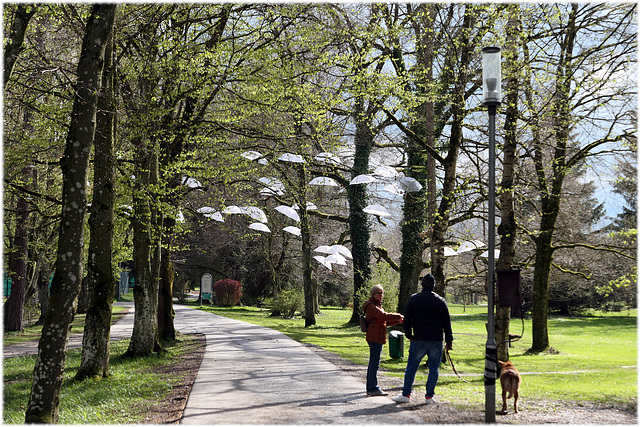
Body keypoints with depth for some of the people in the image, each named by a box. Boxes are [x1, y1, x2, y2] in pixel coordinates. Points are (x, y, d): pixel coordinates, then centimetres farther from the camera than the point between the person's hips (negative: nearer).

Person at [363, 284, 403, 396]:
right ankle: (373, 388, -6)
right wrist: (399, 316, -16)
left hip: (377, 338, 11)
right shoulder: (371, 306, -12)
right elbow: (384, 316, -25)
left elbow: (385, 321, 24)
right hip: (375, 337, -11)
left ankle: (370, 388, 19)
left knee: (373, 363, 13)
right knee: (375, 363, -9)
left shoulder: (377, 306, 21)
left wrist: (398, 321, 11)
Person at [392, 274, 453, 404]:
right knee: (434, 368, 7)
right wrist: (448, 341, 10)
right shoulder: (440, 301, 3)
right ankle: (429, 396, 5)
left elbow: (407, 319, 3)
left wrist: (409, 335, 13)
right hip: (436, 341, 1)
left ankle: (406, 394, 4)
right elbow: (447, 323, 5)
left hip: (419, 340, -1)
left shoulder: (414, 299, 1)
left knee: (411, 367, 5)